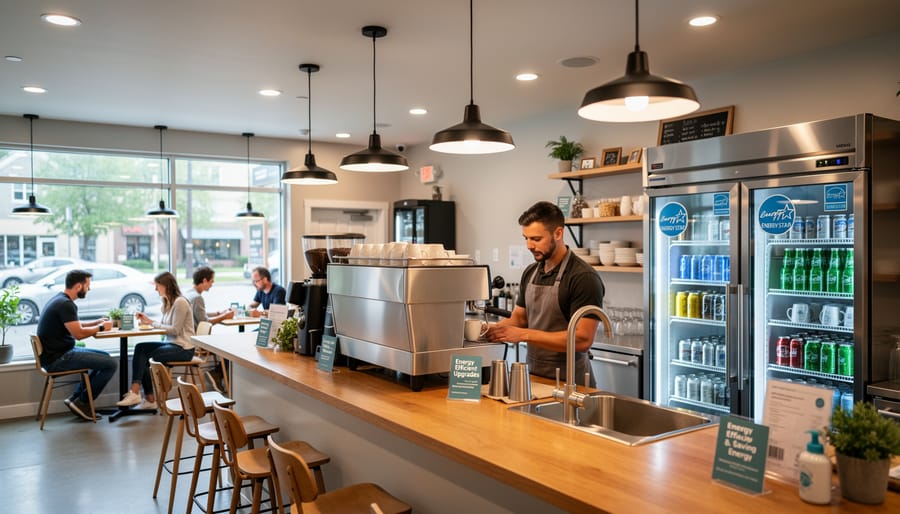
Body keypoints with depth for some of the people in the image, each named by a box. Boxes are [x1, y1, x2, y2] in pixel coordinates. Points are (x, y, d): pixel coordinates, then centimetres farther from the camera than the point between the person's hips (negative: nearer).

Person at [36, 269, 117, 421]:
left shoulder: (60, 300, 13)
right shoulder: (65, 304, -20)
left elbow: (74, 325, 26)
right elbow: (79, 333, -25)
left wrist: (96, 322, 13)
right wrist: (101, 328, -9)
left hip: (58, 353, 11)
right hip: (57, 359, -11)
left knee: (104, 357, 21)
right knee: (111, 364, -15)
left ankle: (76, 398, 17)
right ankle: (82, 403, 0)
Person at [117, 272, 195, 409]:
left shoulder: (180, 302, -14)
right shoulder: (168, 303, 16)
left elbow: (175, 330, -16)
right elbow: (163, 326, 14)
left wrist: (152, 324, -9)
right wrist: (148, 321, 1)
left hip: (183, 348, -9)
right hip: (172, 344, 9)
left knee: (143, 356, -17)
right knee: (140, 348, -11)